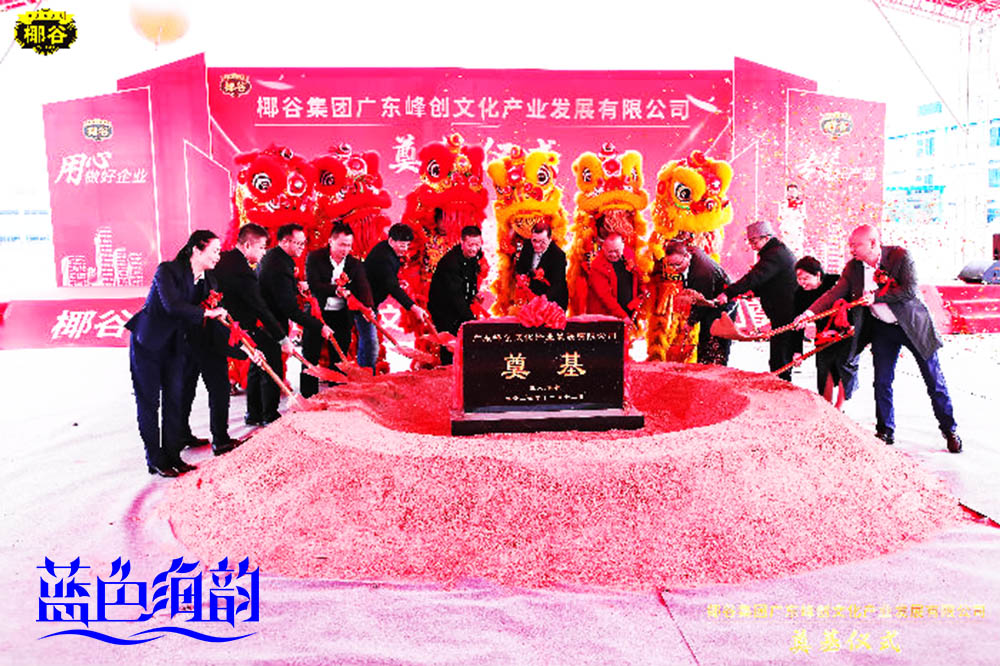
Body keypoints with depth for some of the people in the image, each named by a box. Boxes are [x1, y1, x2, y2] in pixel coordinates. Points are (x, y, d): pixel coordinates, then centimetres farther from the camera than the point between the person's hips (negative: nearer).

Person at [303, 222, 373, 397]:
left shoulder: (355, 263, 1)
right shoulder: (314, 258, -7)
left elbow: (363, 287, -10)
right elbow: (313, 285, -17)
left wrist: (367, 307, -30)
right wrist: (336, 290, -33)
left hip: (341, 316, 2)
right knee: (310, 357, 4)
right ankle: (308, 398, 14)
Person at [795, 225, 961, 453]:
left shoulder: (900, 256, -17)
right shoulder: (853, 267, -5)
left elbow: (909, 290, -23)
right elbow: (835, 292, -9)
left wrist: (875, 296, -25)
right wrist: (810, 312, -21)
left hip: (913, 325, -3)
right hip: (883, 329, 4)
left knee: (935, 382, 6)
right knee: (882, 382, 5)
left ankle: (950, 431, 22)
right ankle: (886, 431, 19)